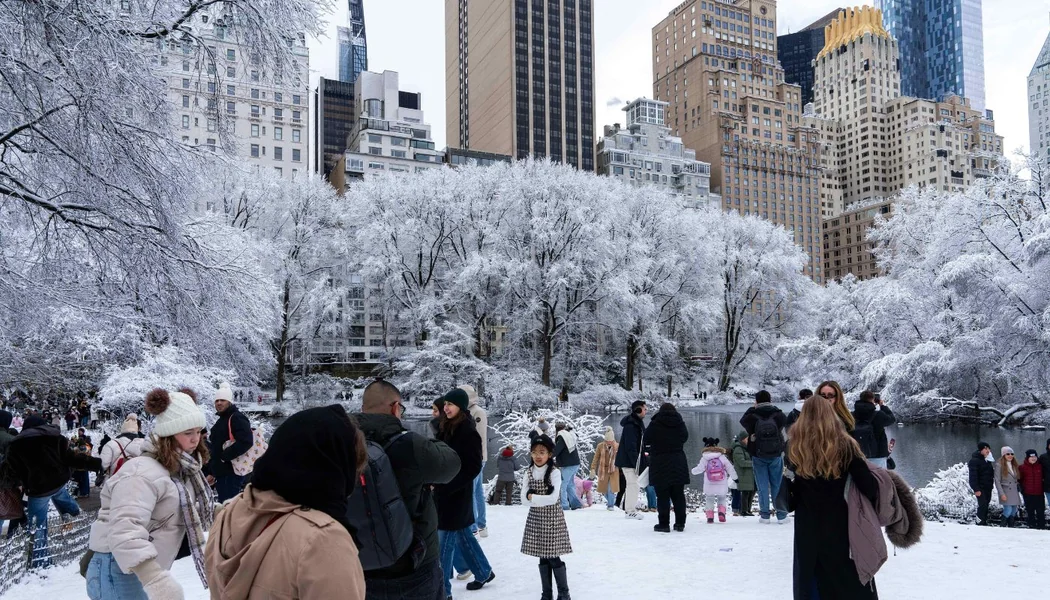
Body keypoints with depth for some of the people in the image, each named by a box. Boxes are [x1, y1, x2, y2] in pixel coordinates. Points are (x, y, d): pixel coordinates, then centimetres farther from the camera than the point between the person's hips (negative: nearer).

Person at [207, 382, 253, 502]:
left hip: (231, 473, -10)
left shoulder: (237, 418, -11)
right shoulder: (221, 420, 20)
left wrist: (225, 455, -19)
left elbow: (246, 442, -26)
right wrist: (211, 472, 23)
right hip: (220, 473, 10)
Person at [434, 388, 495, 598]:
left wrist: (444, 488, -21)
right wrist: (436, 483, 2)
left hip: (456, 495, -8)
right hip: (444, 493, 8)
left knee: (444, 542, -3)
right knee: (463, 536, 19)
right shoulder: (447, 429, 7)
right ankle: (483, 572, 36)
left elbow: (472, 468, -19)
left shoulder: (468, 432, -17)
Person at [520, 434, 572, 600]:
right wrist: (543, 498, -16)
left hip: (553, 519, -4)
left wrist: (533, 497, -14)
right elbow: (524, 500, -4)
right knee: (543, 558, 10)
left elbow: (553, 499, -20)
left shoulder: (554, 473, -10)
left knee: (554, 558, -2)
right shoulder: (528, 473, 2)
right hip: (535, 520, 4)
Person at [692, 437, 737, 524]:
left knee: (709, 500, 16)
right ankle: (721, 512, -5)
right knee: (722, 499, 18)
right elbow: (730, 468, 5)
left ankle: (710, 516, 3)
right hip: (722, 485, 1)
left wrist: (693, 470, 22)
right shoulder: (722, 456, 0)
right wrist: (735, 477, 20)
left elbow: (699, 469, -1)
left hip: (709, 486, -1)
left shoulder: (704, 458, -3)